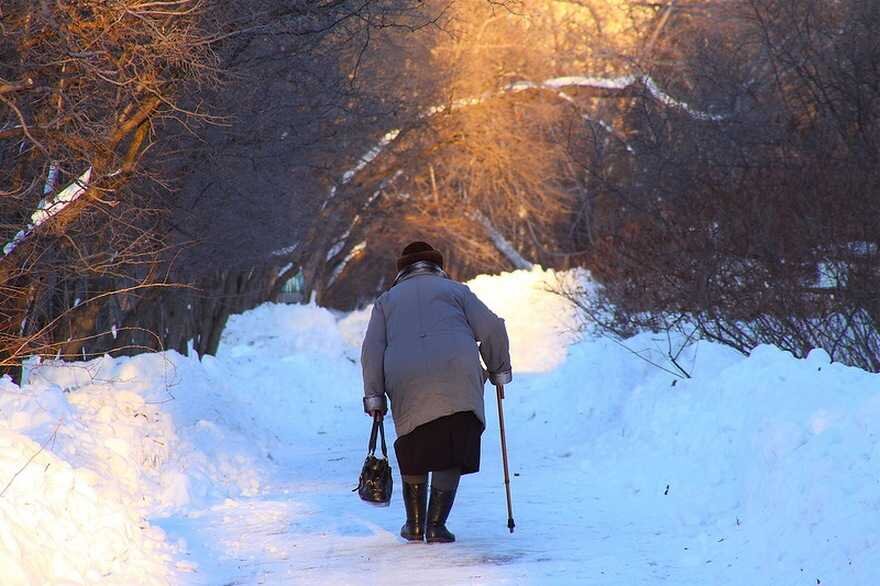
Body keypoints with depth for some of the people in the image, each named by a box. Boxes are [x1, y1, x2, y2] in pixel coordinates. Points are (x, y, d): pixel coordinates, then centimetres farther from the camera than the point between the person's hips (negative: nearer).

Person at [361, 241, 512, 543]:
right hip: (457, 379, -2)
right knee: (452, 455, 2)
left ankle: (414, 524, 21)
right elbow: (492, 328, 11)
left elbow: (372, 350, 13)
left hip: (406, 386, 2)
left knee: (414, 455, 17)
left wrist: (374, 396, 10)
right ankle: (436, 525, -6)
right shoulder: (455, 290, 23)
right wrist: (499, 370, 22)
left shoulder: (387, 300, 26)